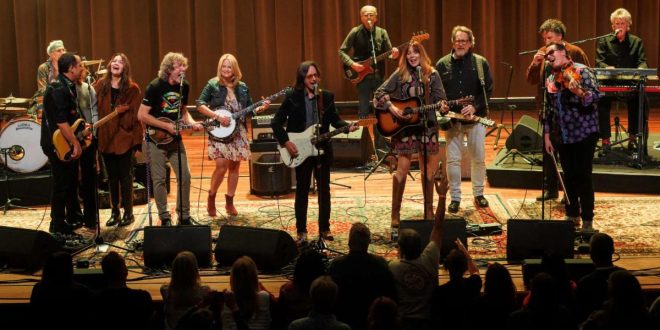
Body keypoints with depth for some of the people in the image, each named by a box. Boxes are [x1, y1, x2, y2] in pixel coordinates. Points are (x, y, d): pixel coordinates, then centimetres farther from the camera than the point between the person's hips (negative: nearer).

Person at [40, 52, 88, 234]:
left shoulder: (69, 86, 10)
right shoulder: (58, 89, -22)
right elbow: (61, 122, -27)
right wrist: (75, 144, -24)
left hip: (68, 144, 10)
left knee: (72, 182, 20)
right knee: (61, 185, -3)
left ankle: (74, 218, 34)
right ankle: (58, 227, 5)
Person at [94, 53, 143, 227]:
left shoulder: (132, 89, -4)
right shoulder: (101, 85, 5)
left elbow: (135, 114, -7)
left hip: (125, 137, -3)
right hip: (106, 137, 3)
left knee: (125, 176, 1)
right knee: (112, 176, 11)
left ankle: (128, 213, 10)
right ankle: (115, 212, 19)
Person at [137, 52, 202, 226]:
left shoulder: (184, 87, 2)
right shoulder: (155, 87, -16)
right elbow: (142, 115, -17)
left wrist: (191, 122, -5)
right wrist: (167, 126, -20)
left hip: (175, 139, 5)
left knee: (185, 177, 1)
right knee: (159, 179, -1)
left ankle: (184, 216, 12)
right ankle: (164, 218, 9)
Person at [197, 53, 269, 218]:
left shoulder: (242, 87, 8)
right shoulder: (213, 85, -3)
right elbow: (200, 105, -9)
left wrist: (261, 108, -8)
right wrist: (218, 117, -19)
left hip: (238, 132, 4)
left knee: (234, 167, 7)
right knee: (221, 165, -15)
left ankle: (229, 202, 18)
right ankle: (211, 198, 5)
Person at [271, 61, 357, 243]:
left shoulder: (327, 97, 2)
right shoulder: (292, 98, -6)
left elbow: (335, 120, 6)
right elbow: (276, 122, -3)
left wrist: (348, 127, -13)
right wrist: (286, 142, -12)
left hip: (322, 149, 2)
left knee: (324, 189, 7)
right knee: (302, 190, 5)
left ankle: (324, 228, 19)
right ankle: (301, 231, 13)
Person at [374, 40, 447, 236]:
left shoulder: (432, 75, 2)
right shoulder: (400, 75, -1)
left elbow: (440, 97, 1)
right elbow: (379, 93, -1)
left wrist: (443, 106, -21)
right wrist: (391, 108, -15)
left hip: (427, 126, 2)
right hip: (404, 127, -2)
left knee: (428, 170, 7)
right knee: (402, 168, -7)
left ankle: (428, 210, 22)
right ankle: (395, 214, -1)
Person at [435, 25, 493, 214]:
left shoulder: (480, 63, 1)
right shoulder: (442, 64, 3)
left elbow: (488, 89, -1)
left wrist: (475, 107, -14)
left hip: (476, 117, 0)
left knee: (478, 158, 6)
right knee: (453, 159, -1)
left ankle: (478, 193, 23)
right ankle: (455, 197, 8)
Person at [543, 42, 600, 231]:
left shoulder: (581, 72, -8)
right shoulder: (550, 80, 11)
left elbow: (596, 95, -19)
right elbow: (549, 109, 16)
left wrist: (580, 92, -38)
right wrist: (547, 134, 12)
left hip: (584, 132, -6)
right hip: (562, 135, 6)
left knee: (583, 177, -5)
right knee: (569, 177, 12)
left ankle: (587, 220, 3)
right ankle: (572, 215, 25)